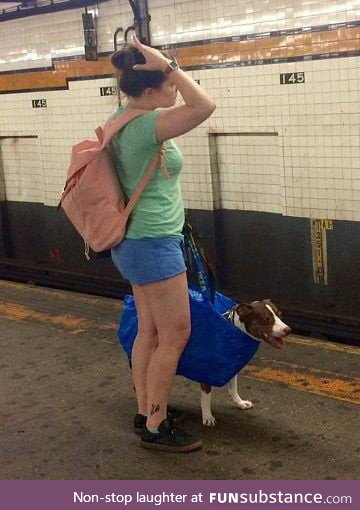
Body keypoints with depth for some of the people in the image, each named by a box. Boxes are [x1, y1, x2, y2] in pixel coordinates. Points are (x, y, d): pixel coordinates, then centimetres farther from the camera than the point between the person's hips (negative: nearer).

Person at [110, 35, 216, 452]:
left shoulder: (126, 119, 8)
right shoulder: (145, 126, -22)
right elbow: (204, 106, -31)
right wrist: (168, 64, -25)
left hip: (138, 242, 10)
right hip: (154, 245, -10)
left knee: (149, 331, 16)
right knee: (175, 335, -1)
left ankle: (145, 411, 27)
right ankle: (156, 428, 9)